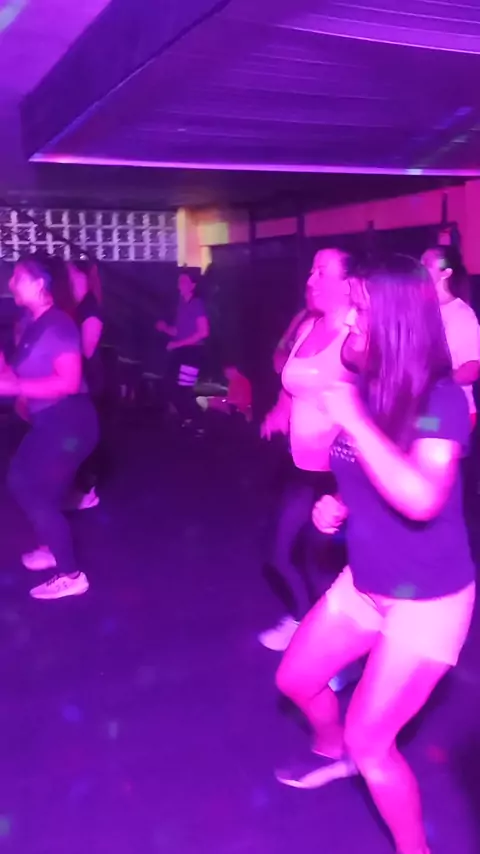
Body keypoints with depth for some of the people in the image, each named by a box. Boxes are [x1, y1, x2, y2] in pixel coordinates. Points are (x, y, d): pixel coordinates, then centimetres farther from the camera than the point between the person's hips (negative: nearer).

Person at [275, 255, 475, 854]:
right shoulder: (365, 390, -4)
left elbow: (421, 497, -40)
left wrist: (353, 420, -36)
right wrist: (337, 506, -5)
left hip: (427, 600, -7)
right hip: (363, 583, 7)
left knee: (369, 742, -1)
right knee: (296, 678, 20)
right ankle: (330, 753, 53)